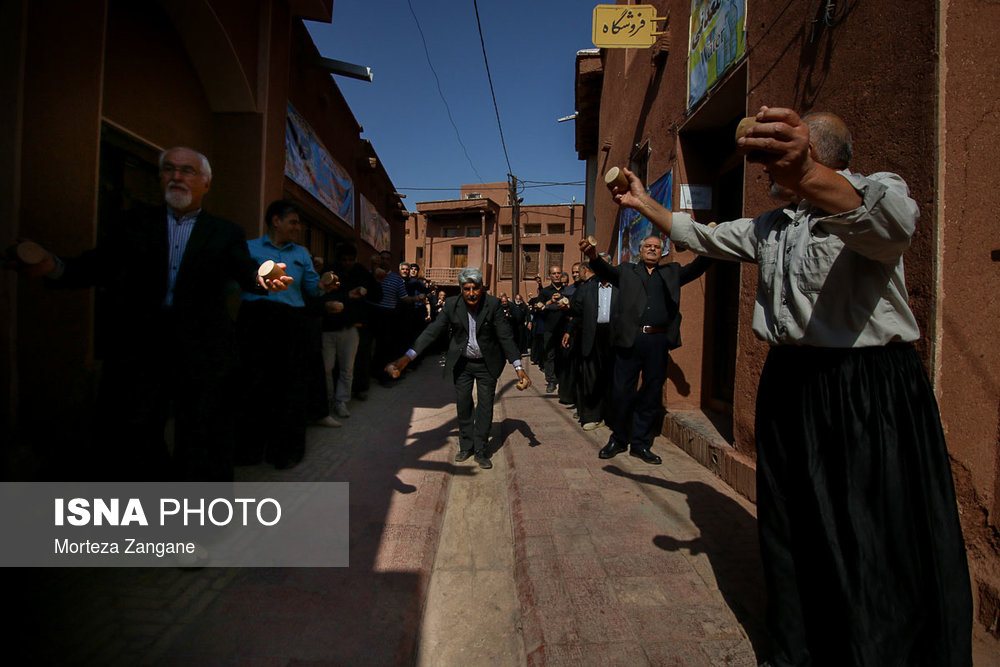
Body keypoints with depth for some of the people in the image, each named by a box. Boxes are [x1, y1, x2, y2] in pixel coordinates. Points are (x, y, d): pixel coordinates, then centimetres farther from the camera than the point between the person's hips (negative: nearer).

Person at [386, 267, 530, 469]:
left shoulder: (493, 304, -16)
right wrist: (406, 357, -20)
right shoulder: (452, 305, -12)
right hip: (462, 362, 2)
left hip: (487, 363, -1)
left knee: (485, 406, 5)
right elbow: (432, 331, -13)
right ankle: (466, 445, 30)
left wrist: (519, 367, -24)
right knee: (463, 405, 11)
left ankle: (480, 450, 20)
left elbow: (505, 336, -16)